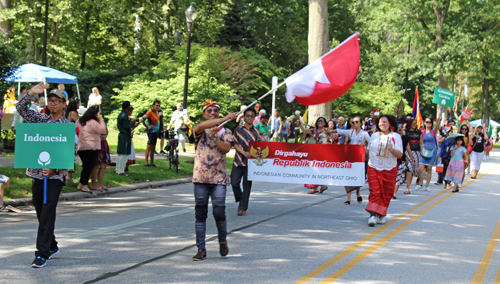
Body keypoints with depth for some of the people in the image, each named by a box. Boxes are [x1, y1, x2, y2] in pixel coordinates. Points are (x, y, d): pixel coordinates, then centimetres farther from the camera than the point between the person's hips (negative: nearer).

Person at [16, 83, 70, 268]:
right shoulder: (40, 119, 11)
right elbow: (21, 108, 10)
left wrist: (54, 169, -17)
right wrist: (31, 94, -5)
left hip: (55, 176, -5)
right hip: (36, 173, 5)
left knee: (47, 214, -9)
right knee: (40, 213, 12)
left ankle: (42, 254, -8)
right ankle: (52, 247, 26)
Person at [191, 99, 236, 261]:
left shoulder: (225, 131, 11)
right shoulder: (200, 131, 6)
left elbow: (227, 148, -6)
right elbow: (201, 126, -19)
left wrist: (214, 137, -14)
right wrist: (226, 119, -23)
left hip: (219, 177, 0)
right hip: (200, 177, 0)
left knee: (219, 212, -8)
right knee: (200, 214, 1)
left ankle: (223, 241, 19)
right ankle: (201, 250, 7)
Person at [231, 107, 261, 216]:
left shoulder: (256, 132, 6)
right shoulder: (238, 130, 5)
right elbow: (235, 144, 0)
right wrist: (244, 152, -16)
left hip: (250, 162, -1)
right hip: (238, 160, 1)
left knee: (247, 185, 1)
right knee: (234, 183, -5)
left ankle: (243, 208, 10)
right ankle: (240, 200, 22)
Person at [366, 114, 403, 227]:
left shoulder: (395, 136, 0)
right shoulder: (374, 136, 11)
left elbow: (400, 154, -6)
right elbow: (369, 150, 22)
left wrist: (391, 149, -23)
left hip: (389, 169, -1)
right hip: (373, 168, 1)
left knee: (386, 193, 7)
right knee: (375, 191, -10)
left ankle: (382, 215, 21)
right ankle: (373, 215, -19)